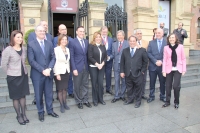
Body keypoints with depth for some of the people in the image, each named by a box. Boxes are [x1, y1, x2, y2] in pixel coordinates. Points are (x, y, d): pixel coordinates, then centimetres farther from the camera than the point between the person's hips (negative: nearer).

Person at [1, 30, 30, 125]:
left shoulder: (24, 49, 0)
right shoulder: (7, 50, -13)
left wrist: (22, 70, 8)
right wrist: (11, 72, 4)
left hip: (24, 75, 4)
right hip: (13, 77, -4)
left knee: (23, 95, 13)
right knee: (16, 97, 9)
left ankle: (24, 114, 28)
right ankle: (19, 116, 25)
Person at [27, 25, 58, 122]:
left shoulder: (49, 44, 8)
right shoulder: (31, 44, -4)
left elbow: (53, 58, 3)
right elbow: (31, 60, -10)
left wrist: (49, 69, -12)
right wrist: (42, 70, -16)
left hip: (48, 73, 3)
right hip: (37, 74, -3)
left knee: (49, 93, 13)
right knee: (39, 95, 11)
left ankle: (50, 110, 30)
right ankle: (40, 112, 29)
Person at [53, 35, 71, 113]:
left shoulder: (67, 49, 7)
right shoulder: (56, 49, -12)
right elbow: (55, 62, -15)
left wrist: (69, 70, 7)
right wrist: (57, 74, -17)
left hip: (67, 71, 5)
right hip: (59, 72, -5)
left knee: (65, 89, 13)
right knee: (60, 89, 6)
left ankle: (65, 104, 25)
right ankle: (61, 105, 19)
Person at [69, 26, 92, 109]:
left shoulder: (86, 42, 9)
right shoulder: (72, 43, -7)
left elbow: (87, 54, 11)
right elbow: (71, 57, -9)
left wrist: (88, 65, 4)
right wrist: (74, 69, -14)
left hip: (86, 67, 5)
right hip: (77, 67, -4)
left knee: (85, 84, 12)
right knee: (77, 86, 8)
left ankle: (85, 100, 26)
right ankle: (78, 101, 24)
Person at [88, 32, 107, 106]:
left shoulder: (103, 46, 10)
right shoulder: (91, 46, -3)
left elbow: (105, 56, 7)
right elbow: (90, 57, -10)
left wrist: (102, 64, -8)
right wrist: (97, 64, -13)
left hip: (102, 67, 4)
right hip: (93, 67, -3)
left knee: (100, 83, 4)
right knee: (94, 83, 3)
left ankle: (101, 99, 19)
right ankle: (95, 100, 16)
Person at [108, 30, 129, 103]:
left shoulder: (128, 43, -4)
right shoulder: (114, 44, 9)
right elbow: (113, 55, 8)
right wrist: (109, 57, -12)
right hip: (116, 65, 3)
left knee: (124, 81, 11)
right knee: (116, 81, 8)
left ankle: (122, 95, 27)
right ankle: (117, 96, 19)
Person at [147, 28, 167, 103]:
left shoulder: (167, 43, 3)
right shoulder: (151, 42, 6)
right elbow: (149, 53, -3)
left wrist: (161, 61, -14)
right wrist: (156, 61, -13)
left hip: (162, 66, 0)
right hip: (153, 66, 1)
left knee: (162, 82, 10)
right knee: (152, 82, 8)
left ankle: (162, 96, 27)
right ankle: (151, 96, 22)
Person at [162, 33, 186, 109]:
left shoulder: (180, 47, 0)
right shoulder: (166, 48, 1)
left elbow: (183, 59, 3)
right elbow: (164, 60, 0)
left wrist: (184, 69, -1)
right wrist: (164, 71, -4)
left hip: (178, 69, -1)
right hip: (169, 69, 1)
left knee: (176, 86, -9)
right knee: (168, 86, 6)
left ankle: (176, 102, 13)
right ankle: (167, 101, 23)